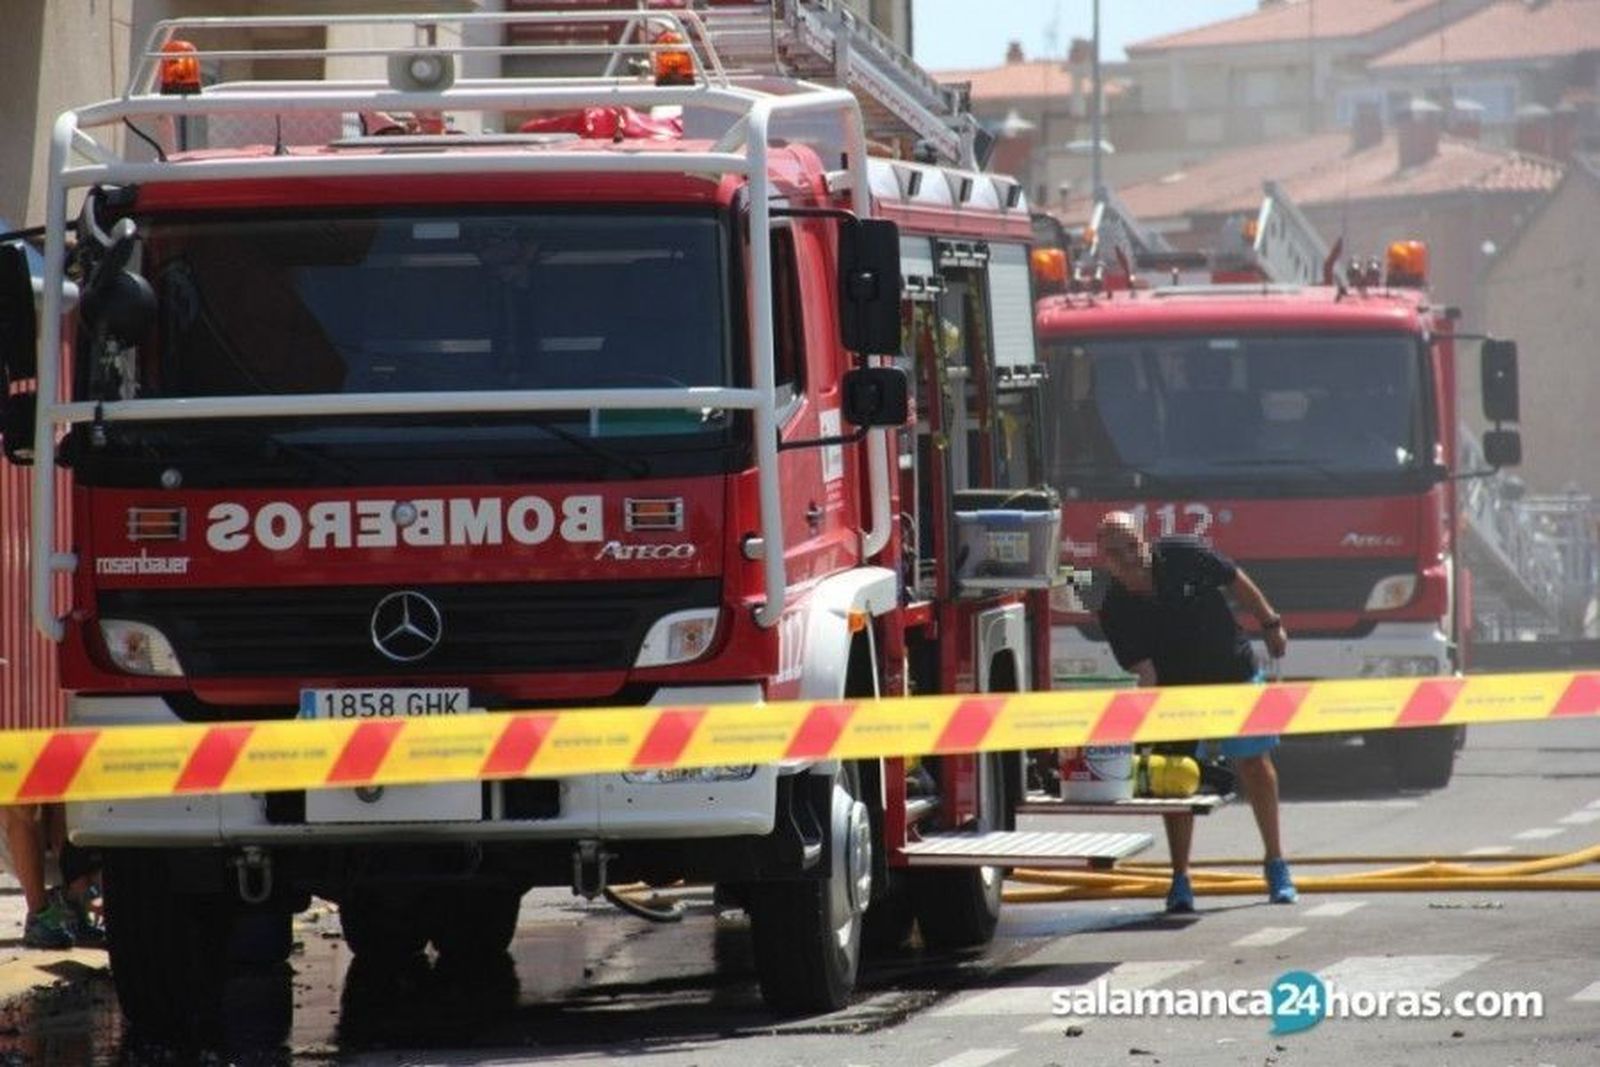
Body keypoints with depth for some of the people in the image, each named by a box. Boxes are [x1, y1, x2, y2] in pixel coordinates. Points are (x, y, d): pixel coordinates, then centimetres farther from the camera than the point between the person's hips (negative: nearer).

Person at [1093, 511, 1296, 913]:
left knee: (1255, 763, 5)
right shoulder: (1116, 611, -22)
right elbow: (1144, 676, -27)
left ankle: (1276, 864, 16)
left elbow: (1238, 583, -5)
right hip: (1178, 690, 0)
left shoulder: (1185, 556, -22)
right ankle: (1180, 881, 0)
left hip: (1234, 672, 0)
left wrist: (1270, 624, 3)